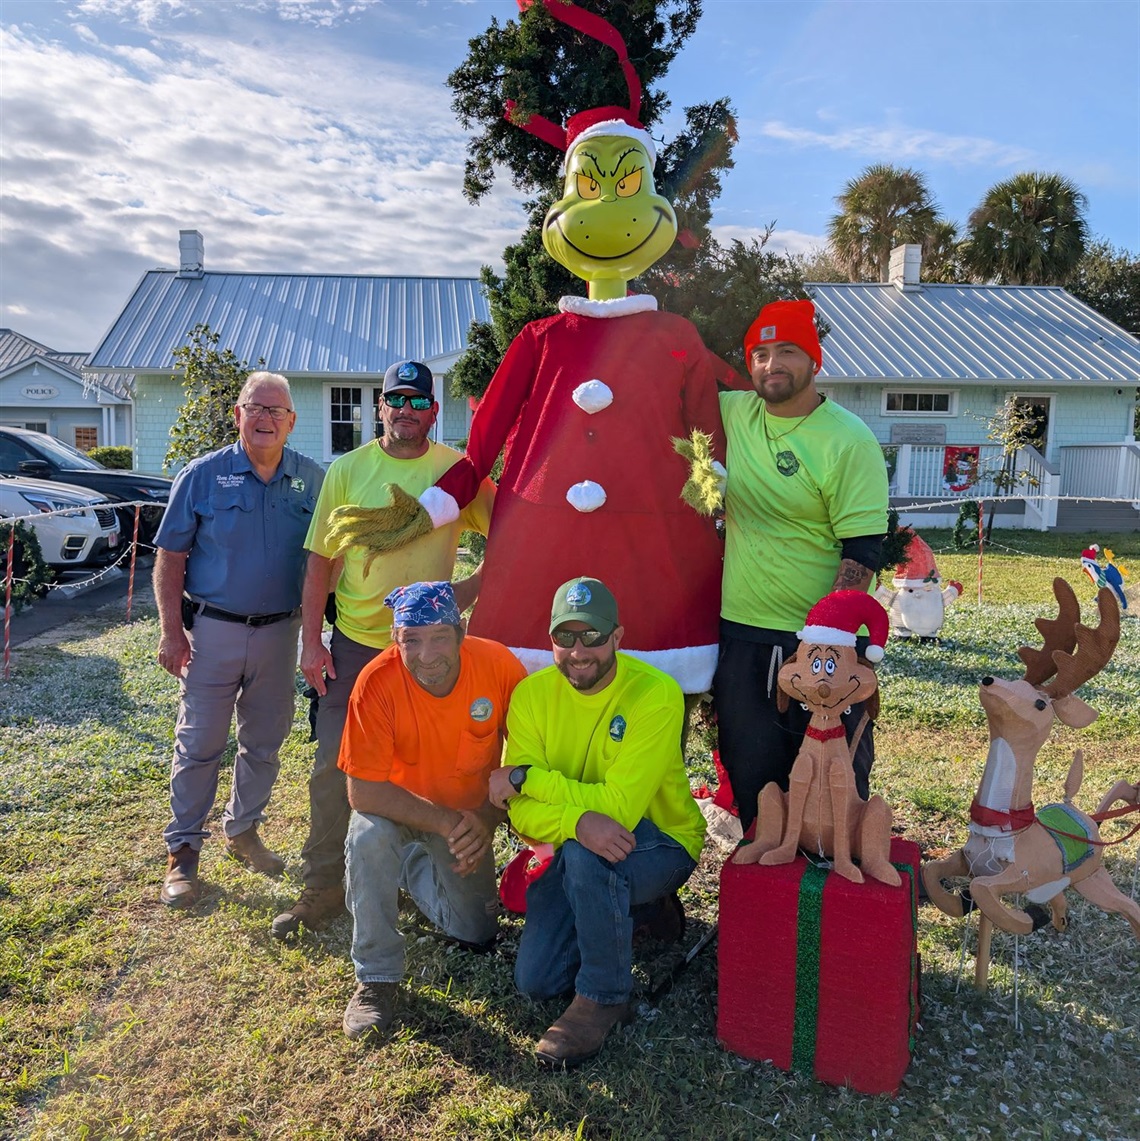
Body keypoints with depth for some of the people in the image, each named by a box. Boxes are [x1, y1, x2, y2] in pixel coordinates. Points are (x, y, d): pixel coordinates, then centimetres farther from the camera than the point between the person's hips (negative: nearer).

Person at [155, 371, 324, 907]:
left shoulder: (312, 479, 0)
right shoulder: (202, 475, -4)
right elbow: (170, 559, -3)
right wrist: (171, 633, -10)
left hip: (280, 632, 3)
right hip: (212, 630, -2)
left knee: (265, 741, 14)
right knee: (200, 744, 3)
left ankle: (243, 829, 34)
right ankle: (183, 850, 19)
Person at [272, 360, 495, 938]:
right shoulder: (347, 470, 0)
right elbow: (320, 561, 1)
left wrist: (470, 587, -14)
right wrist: (311, 641, -2)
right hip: (355, 644, 1)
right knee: (332, 769, 5)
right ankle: (323, 886, 21)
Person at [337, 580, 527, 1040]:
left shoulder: (499, 665, -26)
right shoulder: (378, 682, -32)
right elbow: (363, 792, -29)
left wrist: (487, 819, -24)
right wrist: (446, 822, -34)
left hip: (468, 812, 2)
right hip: (398, 807, -2)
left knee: (475, 934, 7)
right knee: (368, 836, -35)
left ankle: (413, 867, 36)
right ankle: (377, 978, -13)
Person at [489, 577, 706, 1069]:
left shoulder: (656, 694, -24)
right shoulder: (532, 694, -11)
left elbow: (618, 807, -29)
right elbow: (523, 812, -16)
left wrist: (523, 776, -25)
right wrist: (579, 821, -37)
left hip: (661, 843, -5)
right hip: (574, 856, 5)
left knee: (586, 856, -35)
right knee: (535, 980, -4)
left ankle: (604, 997, -11)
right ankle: (632, 909, 21)